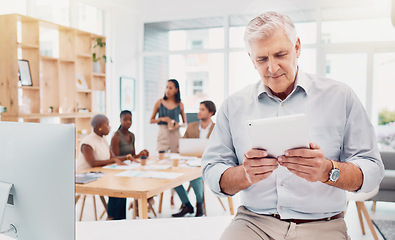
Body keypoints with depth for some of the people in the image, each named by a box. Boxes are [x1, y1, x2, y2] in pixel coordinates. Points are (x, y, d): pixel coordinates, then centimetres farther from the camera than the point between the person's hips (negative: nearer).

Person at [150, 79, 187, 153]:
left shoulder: (180, 105, 5)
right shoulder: (159, 103, 3)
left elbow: (185, 123, 12)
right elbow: (151, 121, 7)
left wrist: (178, 125, -8)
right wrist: (162, 119, -9)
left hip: (175, 134, 1)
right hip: (163, 134, -1)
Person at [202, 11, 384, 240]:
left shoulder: (340, 96, 4)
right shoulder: (234, 105, 7)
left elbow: (372, 170, 2)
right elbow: (212, 171, 5)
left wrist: (328, 171, -17)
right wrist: (244, 174, -16)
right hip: (254, 221, 0)